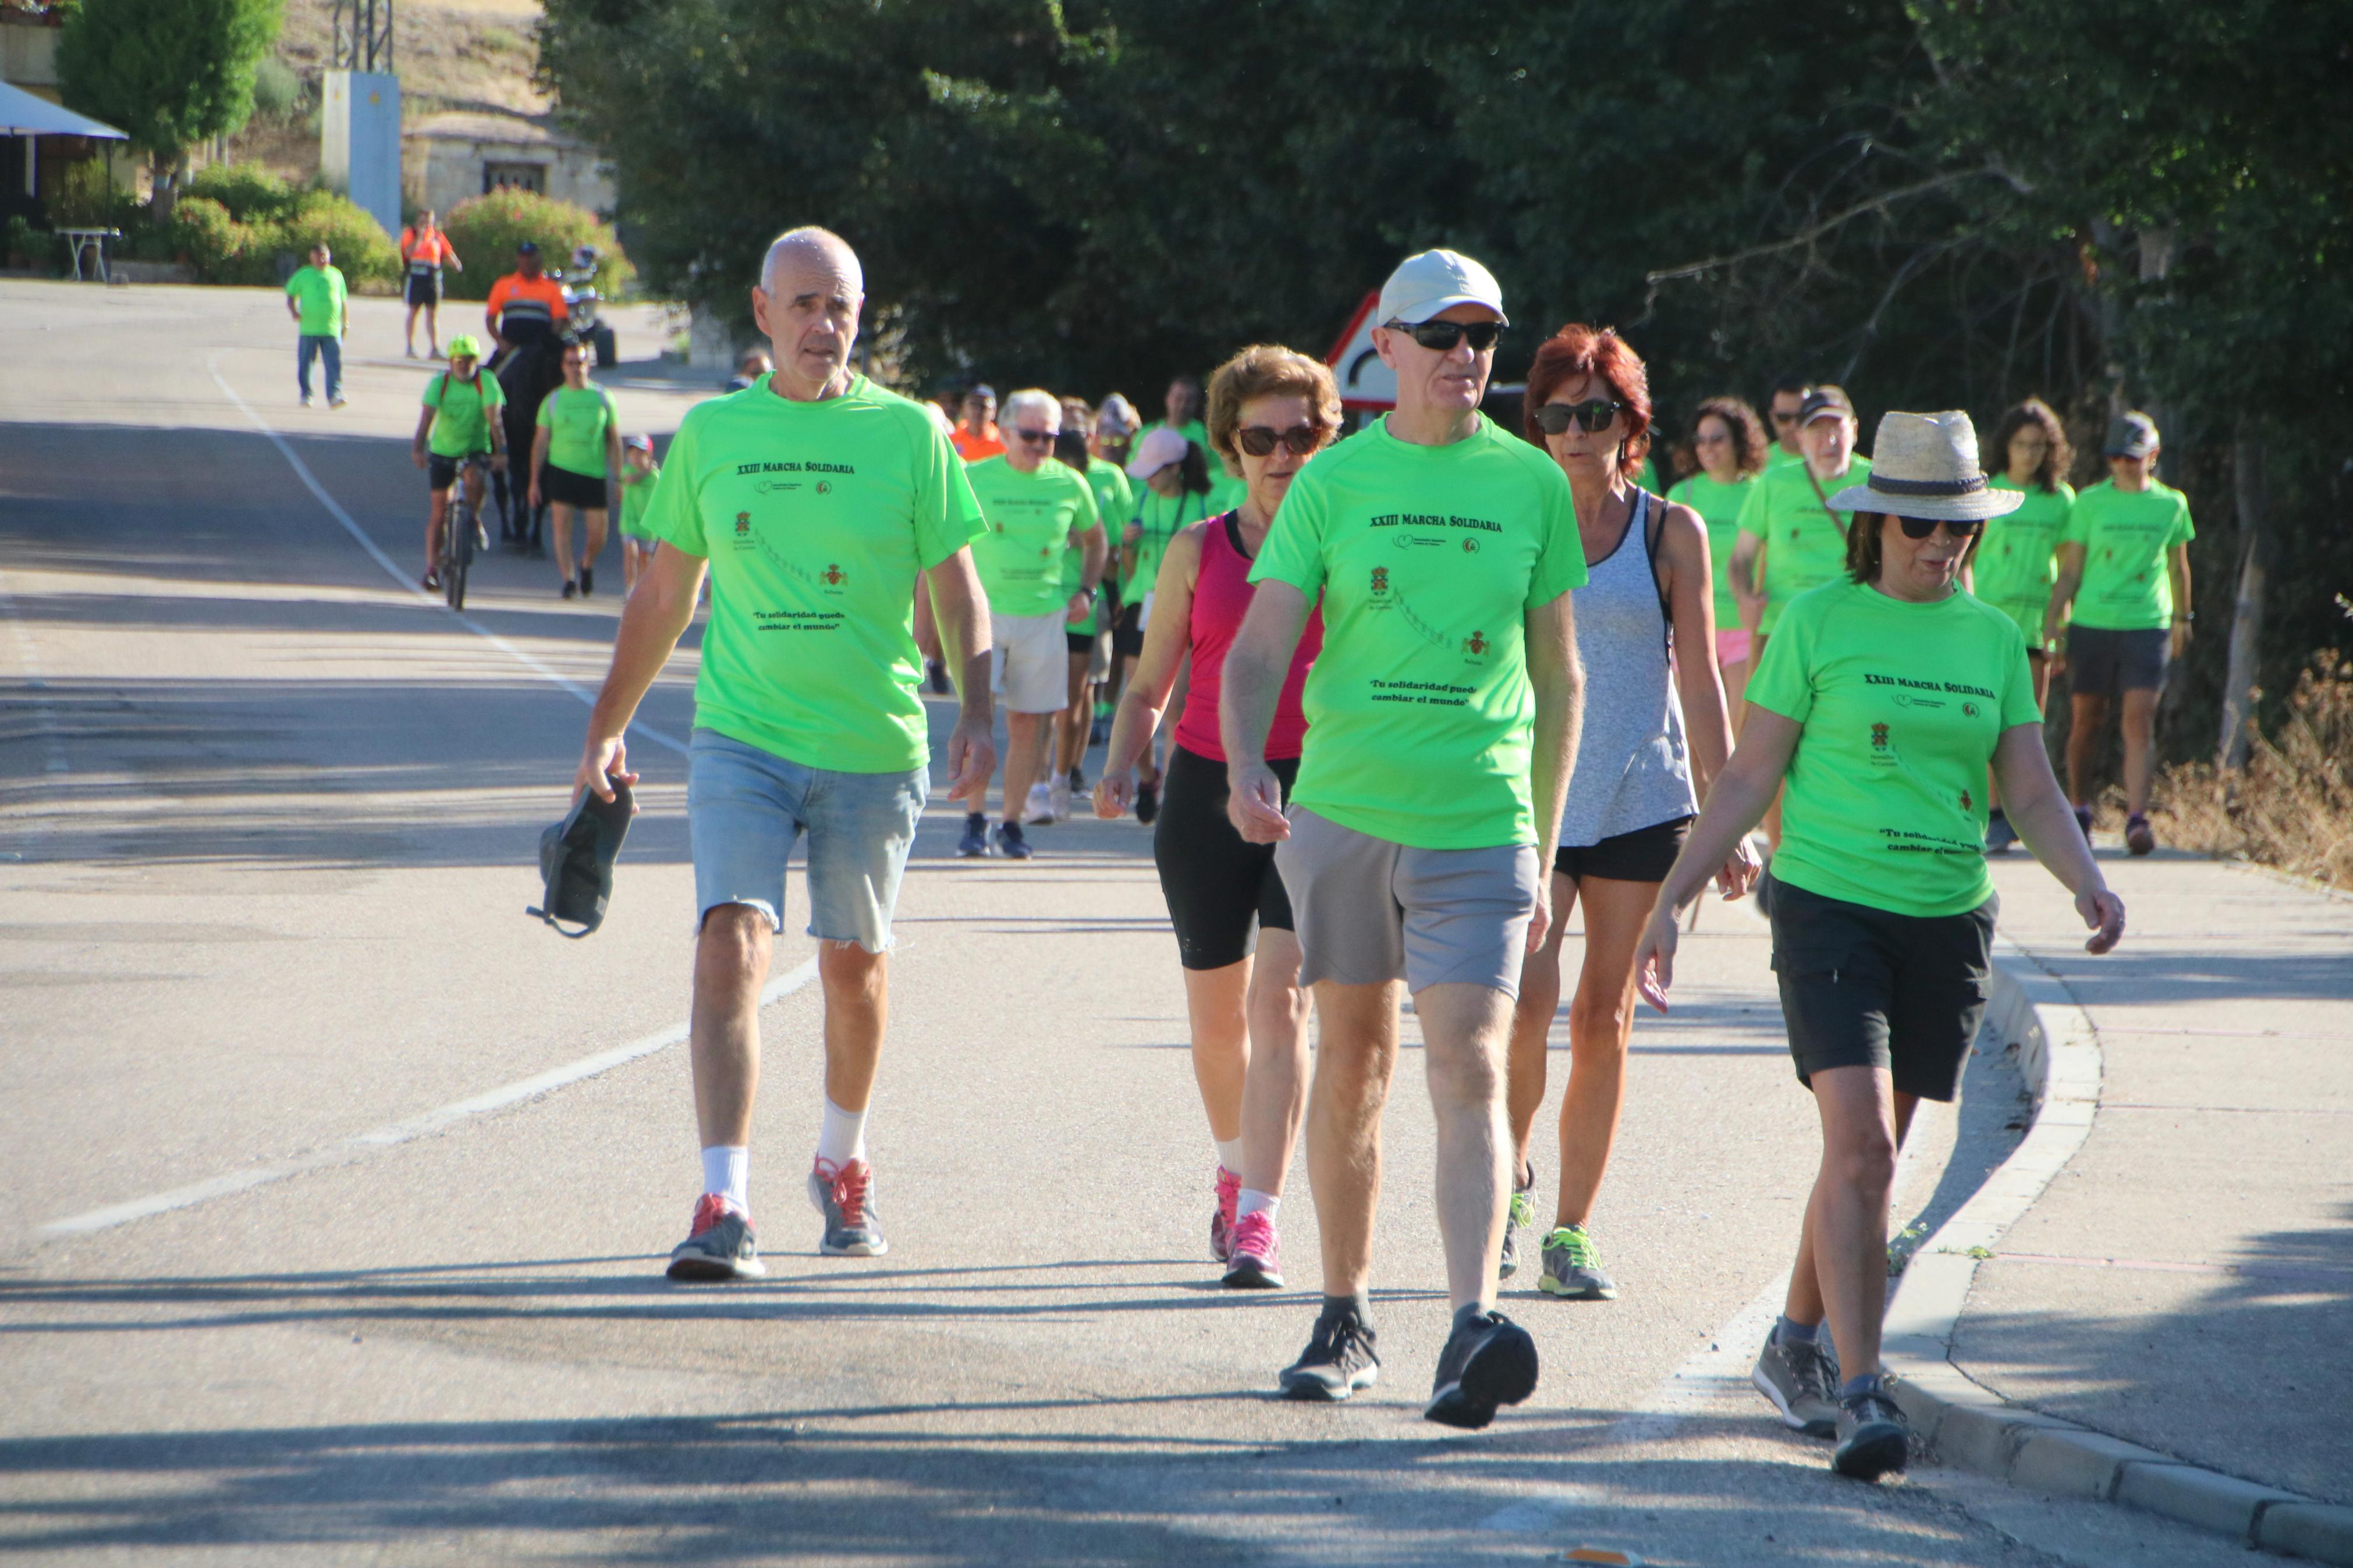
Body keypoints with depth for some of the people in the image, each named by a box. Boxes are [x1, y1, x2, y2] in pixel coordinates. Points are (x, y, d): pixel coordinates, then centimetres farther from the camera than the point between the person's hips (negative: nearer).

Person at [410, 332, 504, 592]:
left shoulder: (486, 382, -12)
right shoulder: (439, 383, -10)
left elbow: (494, 418, -19)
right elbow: (427, 416, -21)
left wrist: (499, 451, -28)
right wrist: (418, 449, -34)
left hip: (475, 449, -1)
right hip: (442, 451, 1)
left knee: (474, 480, -35)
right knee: (439, 513, 2)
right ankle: (432, 569, 11)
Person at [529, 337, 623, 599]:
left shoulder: (602, 398, 6)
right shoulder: (553, 401, 6)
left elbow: (614, 440, 9)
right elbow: (540, 442, 8)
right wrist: (534, 481, 3)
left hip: (594, 473, 0)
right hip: (560, 470, 0)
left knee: (598, 536, 0)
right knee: (563, 524, -12)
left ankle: (587, 565, 30)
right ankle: (568, 579, -8)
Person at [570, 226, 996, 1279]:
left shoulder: (908, 434, 1)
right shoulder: (710, 433, 5)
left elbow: (955, 588, 4)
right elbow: (664, 594, 14)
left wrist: (976, 711, -10)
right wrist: (608, 729, 12)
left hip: (874, 748, 0)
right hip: (741, 741, 0)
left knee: (854, 962, 12)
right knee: (731, 942, -16)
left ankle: (842, 1162, 38)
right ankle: (724, 1209, -22)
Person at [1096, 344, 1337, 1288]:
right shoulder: (1197, 552, 7)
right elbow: (1149, 687, 11)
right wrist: (1117, 771, -6)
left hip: (1318, 788, -2)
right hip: (1208, 786, 2)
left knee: (1280, 997, -16)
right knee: (1217, 1007, 12)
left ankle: (1257, 1220, -19)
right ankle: (1235, 1170, 40)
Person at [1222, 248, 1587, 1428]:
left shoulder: (1533, 484, 6)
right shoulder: (1334, 482, 3)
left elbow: (1558, 678, 13)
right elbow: (1259, 648, -2)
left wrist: (1542, 853, 12)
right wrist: (1245, 766, -22)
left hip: (1480, 822, -1)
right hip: (1341, 810, 1)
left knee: (1468, 1067, -14)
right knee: (1352, 1060, 11)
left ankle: (1473, 1331, -25)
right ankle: (1345, 1318, 25)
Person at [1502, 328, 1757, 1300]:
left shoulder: (1671, 532, 4)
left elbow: (1700, 679, 6)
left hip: (1642, 800, 1)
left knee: (1604, 1018, 2)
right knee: (1524, 1000, -14)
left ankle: (1571, 1231, 9)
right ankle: (1513, 1173, 12)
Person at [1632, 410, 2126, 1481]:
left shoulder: (1992, 639, 9)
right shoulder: (1820, 622, -3)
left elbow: (2032, 792, 6)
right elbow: (1750, 777, 0)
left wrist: (2085, 880, -13)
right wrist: (1669, 901, -4)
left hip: (1947, 921, 4)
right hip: (1830, 908, -4)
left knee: (1868, 1155, 12)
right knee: (1861, 1151, -17)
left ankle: (1795, 1349, 32)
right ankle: (1860, 1396, -19)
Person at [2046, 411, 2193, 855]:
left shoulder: (2172, 505, 8)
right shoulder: (2090, 503, 4)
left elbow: (2178, 567, 21)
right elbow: (2069, 571, 6)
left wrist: (2182, 619, 26)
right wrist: (2052, 623, -1)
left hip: (2147, 624, 0)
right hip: (2092, 622, 0)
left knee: (2140, 719, -13)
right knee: (2086, 719, 6)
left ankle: (2137, 818, -17)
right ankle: (2079, 810, 24)